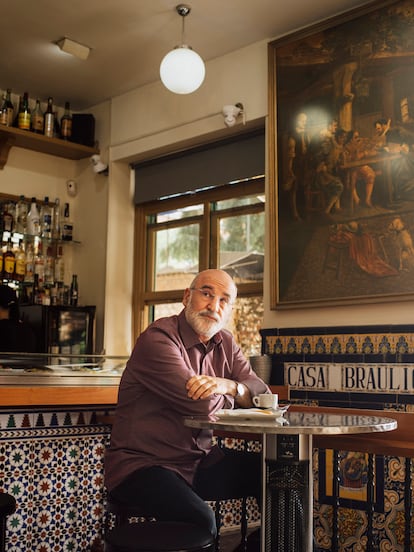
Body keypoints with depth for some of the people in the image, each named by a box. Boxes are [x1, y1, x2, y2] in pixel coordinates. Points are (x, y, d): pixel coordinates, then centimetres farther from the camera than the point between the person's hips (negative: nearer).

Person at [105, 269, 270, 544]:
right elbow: (203, 404, -25)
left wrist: (227, 385, -20)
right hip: (142, 465, -7)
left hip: (198, 460, 8)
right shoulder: (158, 338, -16)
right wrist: (231, 397, -3)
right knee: (200, 519, -33)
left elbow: (261, 392, 2)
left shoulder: (225, 343, 10)